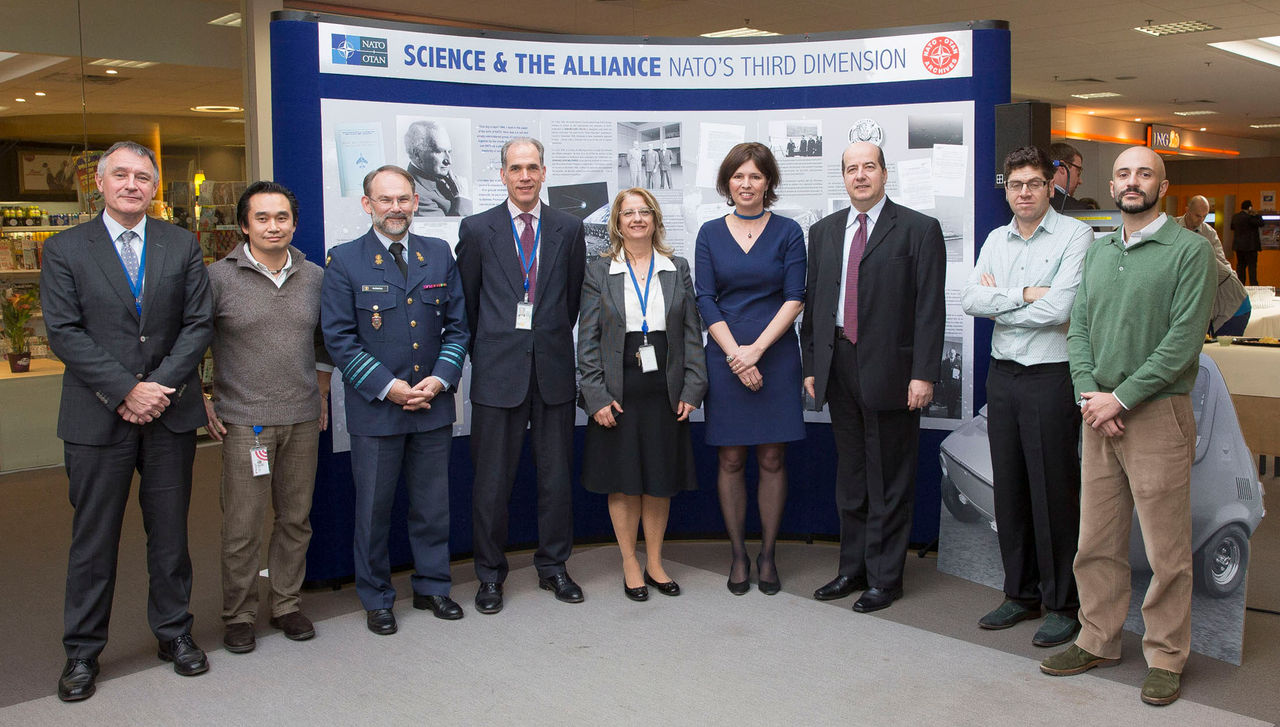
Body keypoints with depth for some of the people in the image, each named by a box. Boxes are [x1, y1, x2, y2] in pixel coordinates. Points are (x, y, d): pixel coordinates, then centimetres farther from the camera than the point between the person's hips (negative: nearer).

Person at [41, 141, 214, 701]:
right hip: (97, 418, -1)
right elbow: (64, 333, -7)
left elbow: (199, 324, 0)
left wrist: (158, 387, -12)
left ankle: (173, 631, 27)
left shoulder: (182, 246, 6)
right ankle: (82, 650, 20)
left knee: (170, 530, 11)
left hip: (170, 412, 2)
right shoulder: (64, 250, 1)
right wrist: (125, 391, -15)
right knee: (93, 536, 7)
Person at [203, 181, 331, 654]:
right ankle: (239, 616, 16)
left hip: (302, 419, 4)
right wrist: (200, 401, -2)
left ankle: (287, 606, 25)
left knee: (296, 519, 11)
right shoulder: (219, 277, -5)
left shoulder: (314, 277, 6)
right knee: (242, 526, 1)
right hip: (243, 421, -3)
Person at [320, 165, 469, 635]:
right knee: (374, 507, 7)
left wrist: (439, 380, -6)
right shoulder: (344, 261, -3)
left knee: (433, 503, 12)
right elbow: (338, 338, -7)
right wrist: (389, 387, -13)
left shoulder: (439, 254, 7)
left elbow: (457, 325, 8)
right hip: (374, 407, -3)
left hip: (433, 404, 3)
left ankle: (432, 586, 29)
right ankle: (376, 599, 23)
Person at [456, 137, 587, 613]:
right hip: (497, 372, -2)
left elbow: (573, 298, 12)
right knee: (492, 480, 4)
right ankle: (490, 574, 18)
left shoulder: (569, 229, 7)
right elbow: (468, 302, 7)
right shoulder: (477, 229, 3)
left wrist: (552, 344, 12)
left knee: (556, 475, 9)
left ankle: (553, 566, 25)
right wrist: (486, 353, 9)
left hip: (553, 369, 2)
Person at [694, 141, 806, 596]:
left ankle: (767, 555, 15)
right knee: (731, 461, 4)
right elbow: (706, 300, 0)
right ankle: (738, 555, 15)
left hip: (776, 356, -1)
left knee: (772, 460, 3)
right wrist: (735, 354, -11)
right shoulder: (710, 234, 6)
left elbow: (794, 299, -4)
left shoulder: (787, 232, 2)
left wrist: (756, 349, -14)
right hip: (725, 357, 1)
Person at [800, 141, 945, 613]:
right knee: (850, 478, 14)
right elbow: (812, 303, 13)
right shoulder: (823, 232, 12)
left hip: (891, 371, -5)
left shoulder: (919, 230, -3)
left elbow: (930, 308, -7)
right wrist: (811, 365, 8)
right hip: (839, 368, 5)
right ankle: (853, 569, 26)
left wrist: (923, 374, -13)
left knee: (889, 482, 3)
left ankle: (885, 578, 15)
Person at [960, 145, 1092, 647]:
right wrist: (1024, 294, -13)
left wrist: (997, 302, -6)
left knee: (1053, 491, -1)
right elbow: (970, 299, -1)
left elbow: (1060, 308, -18)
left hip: (1051, 376, -6)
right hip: (1003, 375, 6)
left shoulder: (1075, 235, -6)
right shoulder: (996, 240, 12)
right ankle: (1021, 593, 24)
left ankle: (1062, 605, 12)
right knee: (1009, 489, 11)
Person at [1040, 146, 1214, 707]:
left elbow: (1183, 340, -12)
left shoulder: (1189, 250, -5)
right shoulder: (1098, 253, 14)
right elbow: (1077, 329, 10)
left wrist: (1119, 397, -14)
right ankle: (1098, 642, 25)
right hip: (1100, 414, 5)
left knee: (1166, 549, 1)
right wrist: (1089, 394, -6)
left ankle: (1165, 657, 15)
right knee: (1097, 542, 11)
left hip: (1158, 414, -5)